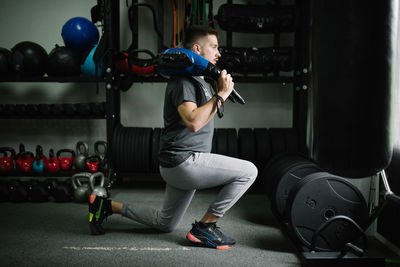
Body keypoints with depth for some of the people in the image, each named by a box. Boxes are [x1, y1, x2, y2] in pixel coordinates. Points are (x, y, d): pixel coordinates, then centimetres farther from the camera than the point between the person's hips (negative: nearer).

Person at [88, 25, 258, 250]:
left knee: (165, 223, 22)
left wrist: (222, 91, 14)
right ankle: (205, 227, -7)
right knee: (248, 171, -16)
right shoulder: (183, 80, -15)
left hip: (186, 163, 11)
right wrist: (221, 95, -24)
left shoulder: (201, 80, 17)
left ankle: (108, 205, 27)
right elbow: (193, 122, -30)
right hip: (183, 161, -11)